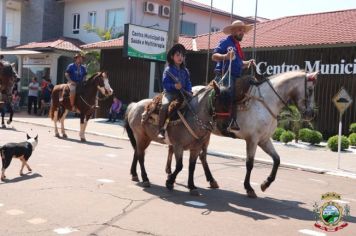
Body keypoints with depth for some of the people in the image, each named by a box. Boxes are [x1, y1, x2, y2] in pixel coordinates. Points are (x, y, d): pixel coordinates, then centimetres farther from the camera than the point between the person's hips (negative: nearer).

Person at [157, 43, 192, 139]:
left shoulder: (185, 71, 14)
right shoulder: (168, 70, -2)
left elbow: (188, 83, 13)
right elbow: (165, 83, -8)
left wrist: (189, 91, -6)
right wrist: (174, 86, -25)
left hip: (182, 93, 6)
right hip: (170, 93, -6)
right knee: (165, 105, -32)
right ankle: (161, 129, -26)